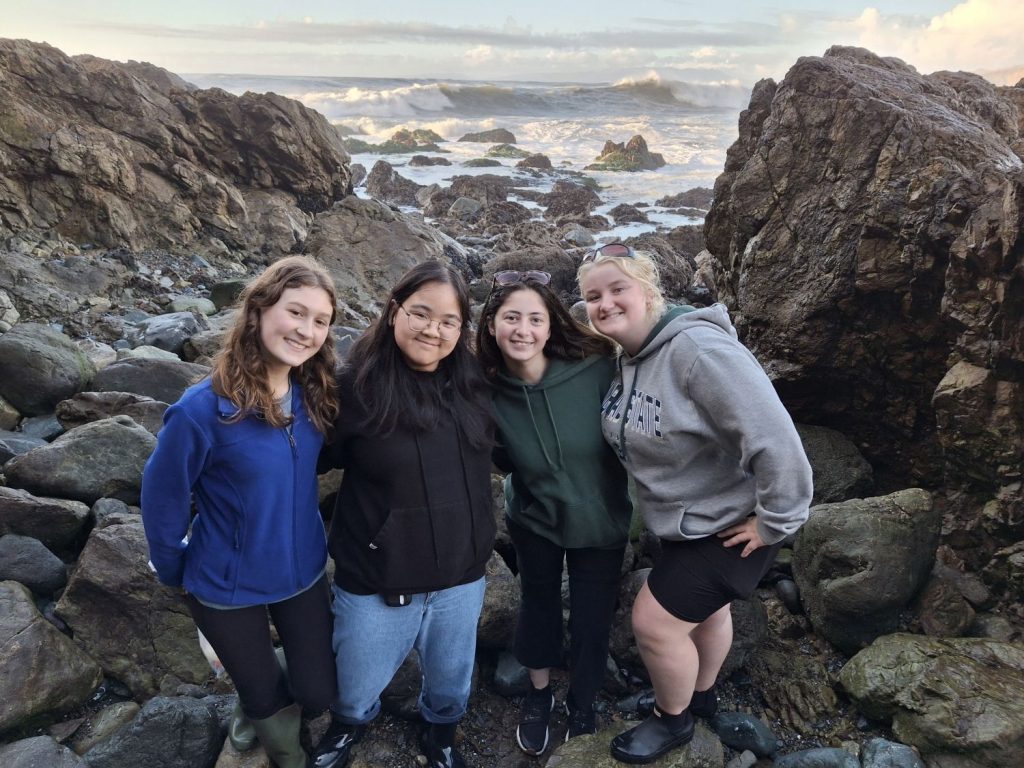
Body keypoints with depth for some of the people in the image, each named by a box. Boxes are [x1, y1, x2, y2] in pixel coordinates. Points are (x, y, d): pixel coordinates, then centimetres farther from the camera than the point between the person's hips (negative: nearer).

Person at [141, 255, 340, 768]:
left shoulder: (315, 397, -12)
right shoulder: (203, 409, -27)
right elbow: (163, 501, -14)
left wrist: (302, 538, 7)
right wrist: (176, 575, -1)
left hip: (302, 573, 4)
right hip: (226, 587, -3)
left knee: (318, 695, 16)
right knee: (265, 697, 20)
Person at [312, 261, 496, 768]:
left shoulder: (474, 385, -5)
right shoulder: (357, 385, -17)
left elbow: (498, 455, 10)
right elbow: (317, 457, -8)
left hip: (462, 577, 3)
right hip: (376, 581, -2)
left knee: (451, 682, 26)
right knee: (356, 688, 22)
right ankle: (349, 725, 58)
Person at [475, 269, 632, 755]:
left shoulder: (597, 369, -26)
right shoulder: (487, 392, -18)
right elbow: (503, 461, -1)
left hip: (601, 522, -1)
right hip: (534, 520, 1)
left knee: (592, 624, 11)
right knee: (537, 608, 19)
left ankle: (581, 706, 42)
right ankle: (538, 695, 48)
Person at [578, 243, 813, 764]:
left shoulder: (698, 349, -33)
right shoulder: (628, 355, -4)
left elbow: (773, 437, -35)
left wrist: (777, 520, -26)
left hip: (727, 522, -8)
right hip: (685, 518, 8)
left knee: (655, 622, -1)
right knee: (706, 608, 28)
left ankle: (673, 720, 28)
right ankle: (701, 696, 54)